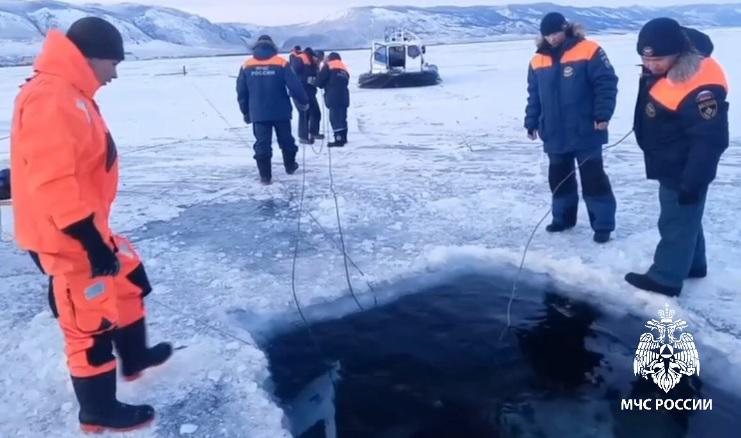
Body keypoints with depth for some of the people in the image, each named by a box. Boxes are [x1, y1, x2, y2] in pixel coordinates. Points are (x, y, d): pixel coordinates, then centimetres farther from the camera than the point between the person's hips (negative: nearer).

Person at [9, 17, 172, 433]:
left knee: (129, 280, 23)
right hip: (67, 237, -10)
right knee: (91, 320, 2)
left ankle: (135, 356, 42)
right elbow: (52, 181, -28)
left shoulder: (71, 95, 11)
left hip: (88, 227, 11)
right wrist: (90, 239, -25)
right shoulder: (50, 99, -23)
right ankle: (99, 410, 20)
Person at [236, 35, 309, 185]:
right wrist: (303, 102, 8)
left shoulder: (247, 66, 1)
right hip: (281, 112, -1)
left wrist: (245, 112, 16)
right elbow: (294, 86, -7)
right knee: (286, 140, 18)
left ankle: (265, 175, 1)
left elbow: (241, 92, 5)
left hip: (258, 114, 1)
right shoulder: (281, 63, -6)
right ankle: (290, 166, 33)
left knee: (262, 144, 4)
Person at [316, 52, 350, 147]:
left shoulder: (328, 66, 2)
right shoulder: (344, 68, 21)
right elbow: (346, 82, 18)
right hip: (344, 97, 7)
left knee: (335, 118, -9)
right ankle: (343, 138, 20)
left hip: (333, 97, -7)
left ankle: (339, 139, -15)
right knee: (342, 117, 14)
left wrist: (323, 85, 18)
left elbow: (319, 81, -1)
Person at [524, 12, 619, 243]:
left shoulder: (589, 51, -8)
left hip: (585, 133, -5)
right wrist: (531, 123, 13)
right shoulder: (538, 61, 7)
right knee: (559, 177, 15)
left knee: (593, 177, 1)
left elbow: (606, 84, -10)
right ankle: (563, 217, 30)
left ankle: (603, 224, 10)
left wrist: (602, 115, -16)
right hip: (555, 135, 5)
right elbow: (534, 96, 15)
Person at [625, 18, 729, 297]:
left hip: (684, 170, -9)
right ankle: (693, 265, 38)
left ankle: (665, 278, 13)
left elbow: (710, 140, -28)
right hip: (670, 165, 9)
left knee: (676, 222, 1)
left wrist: (692, 182, -25)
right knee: (684, 217, 22)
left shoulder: (701, 87, -31)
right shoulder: (659, 66, -4)